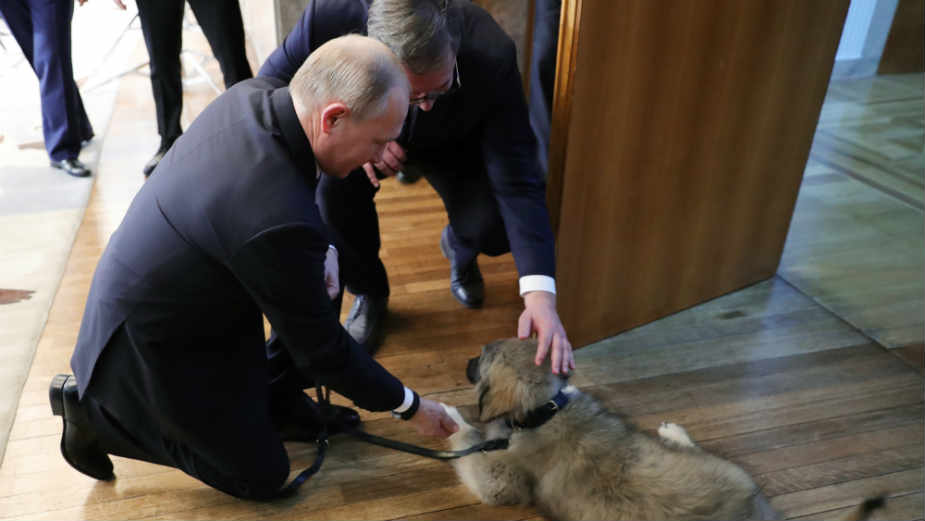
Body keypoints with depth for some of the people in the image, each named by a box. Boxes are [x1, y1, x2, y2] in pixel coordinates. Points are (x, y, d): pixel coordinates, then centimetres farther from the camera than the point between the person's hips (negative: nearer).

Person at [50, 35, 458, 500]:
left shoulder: (252, 95, -14)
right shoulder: (281, 219, -38)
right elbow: (321, 348, -23)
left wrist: (321, 250, -8)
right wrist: (409, 405, -9)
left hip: (150, 299, 8)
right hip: (148, 344, -8)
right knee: (261, 476, 8)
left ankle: (273, 399, 17)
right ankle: (96, 410, 12)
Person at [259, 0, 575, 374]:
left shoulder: (492, 55, -37)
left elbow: (517, 181, -35)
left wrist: (540, 294, -44)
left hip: (452, 146, 0)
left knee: (495, 230, -24)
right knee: (333, 186, -30)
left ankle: (458, 249, 17)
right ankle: (368, 291, 1)